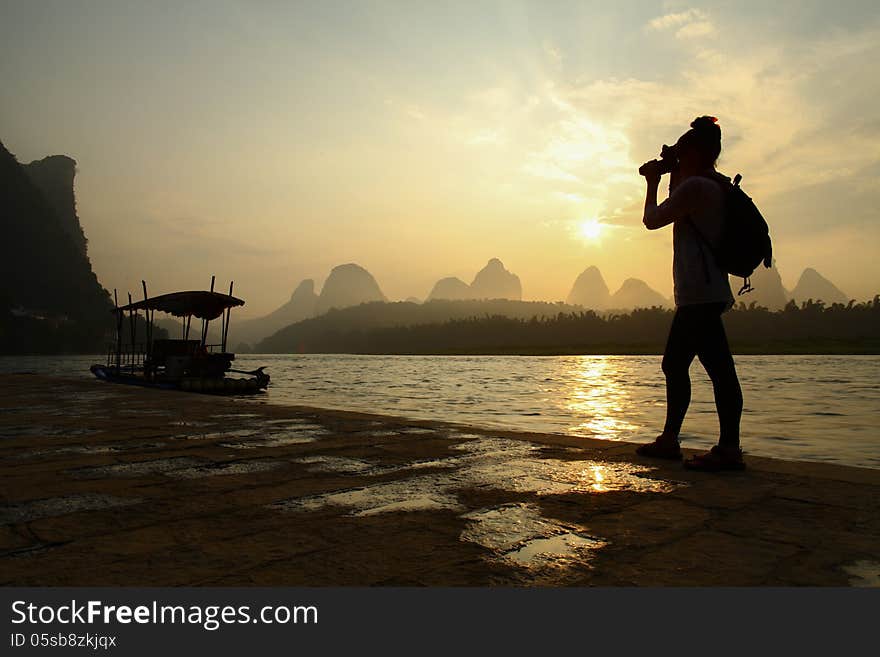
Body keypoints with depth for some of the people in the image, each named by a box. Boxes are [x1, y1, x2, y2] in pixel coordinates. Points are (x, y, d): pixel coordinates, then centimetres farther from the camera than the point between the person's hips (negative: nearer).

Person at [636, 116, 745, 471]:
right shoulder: (716, 186, 21)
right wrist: (671, 176, 27)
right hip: (700, 294, 11)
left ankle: (729, 449, -10)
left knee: (719, 368, -11)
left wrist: (652, 182, 11)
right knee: (674, 365, 14)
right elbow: (678, 213, 35)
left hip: (700, 293, -11)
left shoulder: (695, 186, -9)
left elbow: (652, 220, -4)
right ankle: (669, 439, 22)